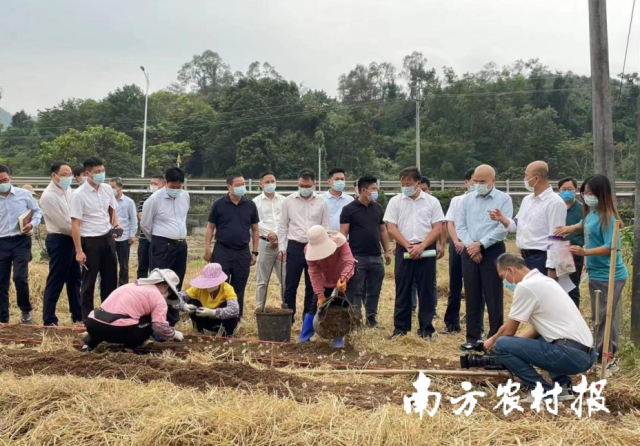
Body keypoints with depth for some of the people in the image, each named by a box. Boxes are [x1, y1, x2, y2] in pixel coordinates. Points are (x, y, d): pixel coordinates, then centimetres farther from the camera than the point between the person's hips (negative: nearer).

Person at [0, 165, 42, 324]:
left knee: (20, 277, -13)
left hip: (21, 241, -2)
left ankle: (26, 311, 8)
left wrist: (32, 224, -8)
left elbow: (37, 211, 10)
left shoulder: (24, 194, 0)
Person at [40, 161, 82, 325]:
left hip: (72, 238, 8)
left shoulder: (68, 190, 7)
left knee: (74, 279, 17)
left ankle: (77, 315, 29)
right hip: (59, 240, -8)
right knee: (55, 281, -1)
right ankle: (49, 320, 9)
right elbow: (62, 223, -18)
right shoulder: (48, 196, -18)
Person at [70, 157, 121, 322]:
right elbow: (75, 224, -14)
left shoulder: (107, 189, 2)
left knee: (110, 278, 13)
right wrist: (79, 251, -16)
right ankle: (87, 318, 17)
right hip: (90, 241, -6)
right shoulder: (79, 195, -15)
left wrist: (116, 225, -5)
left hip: (107, 238, 6)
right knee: (89, 282, 5)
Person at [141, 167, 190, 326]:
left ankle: (171, 322, 22)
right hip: (163, 246, -6)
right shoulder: (155, 199, -11)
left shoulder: (185, 196, 5)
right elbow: (145, 225, -1)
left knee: (176, 285, 12)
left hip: (181, 245, 6)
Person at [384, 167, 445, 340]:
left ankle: (426, 329, 10)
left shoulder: (432, 202, 3)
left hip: (426, 251, 0)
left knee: (426, 291, 3)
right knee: (402, 290, 5)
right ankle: (400, 328, 12)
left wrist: (421, 246, -13)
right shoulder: (395, 201, 5)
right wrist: (408, 246, -10)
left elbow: (437, 228, -1)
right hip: (403, 250, 1)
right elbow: (391, 228, 0)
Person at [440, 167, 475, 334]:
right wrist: (457, 242, -10)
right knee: (454, 286, 6)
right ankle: (452, 323, 13)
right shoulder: (456, 200, 9)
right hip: (457, 245, 2)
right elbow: (450, 223, 4)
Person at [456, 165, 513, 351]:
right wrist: (470, 245, -9)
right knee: (472, 297, 8)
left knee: (493, 297, 0)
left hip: (493, 251, -4)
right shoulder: (467, 199, 10)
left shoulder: (503, 199, -2)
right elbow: (460, 225, 6)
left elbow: (503, 228, -11)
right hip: (469, 252, 4)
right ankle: (473, 337, 15)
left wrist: (481, 244, -14)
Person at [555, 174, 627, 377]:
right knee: (606, 317, 17)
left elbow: (610, 247, -24)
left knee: (602, 318, -1)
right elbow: (585, 225, 26)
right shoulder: (591, 213, 5)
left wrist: (584, 252, -31)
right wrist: (571, 229, 7)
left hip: (609, 276, -9)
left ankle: (603, 360, 10)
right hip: (596, 274, 9)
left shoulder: (607, 217, -20)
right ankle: (610, 356, 29)